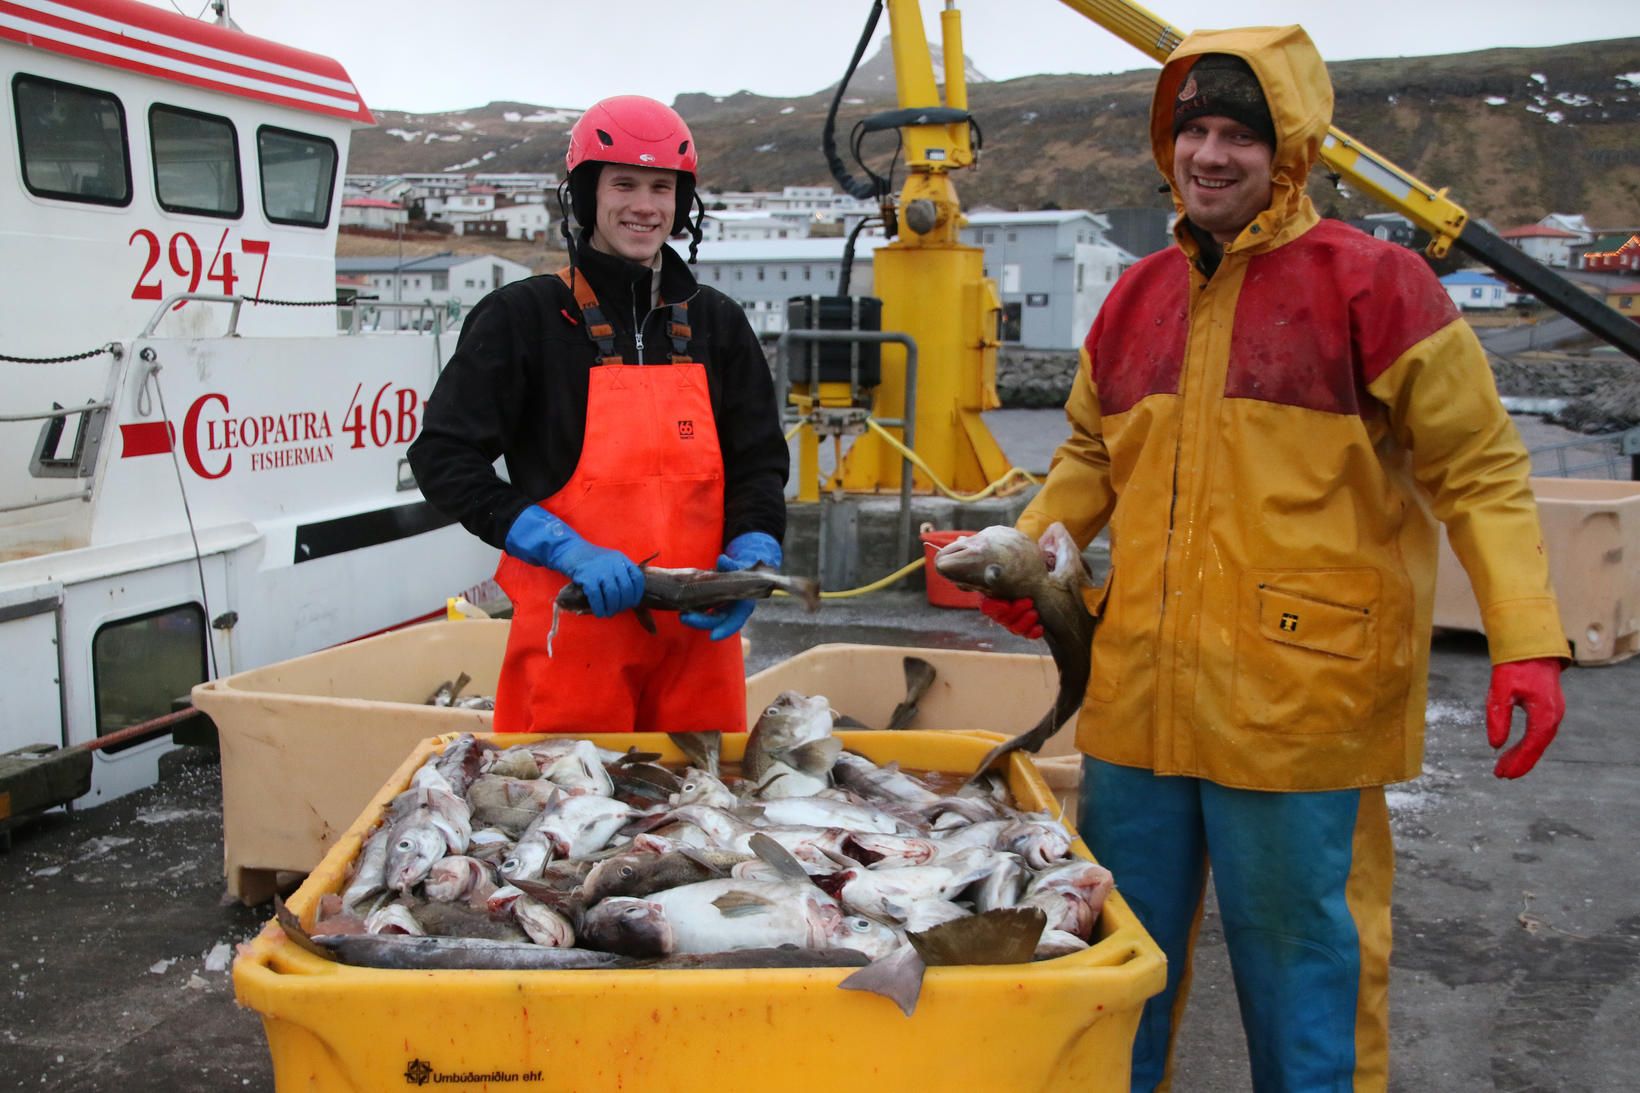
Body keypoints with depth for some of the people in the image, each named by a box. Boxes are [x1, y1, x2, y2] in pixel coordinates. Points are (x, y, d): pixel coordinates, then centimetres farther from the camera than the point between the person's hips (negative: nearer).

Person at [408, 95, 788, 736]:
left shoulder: (717, 323, 11)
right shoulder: (523, 317, 0)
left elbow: (759, 462, 13)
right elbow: (443, 457, -5)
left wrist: (752, 556, -7)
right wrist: (569, 551, -16)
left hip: (697, 633, 4)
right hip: (574, 630, -3)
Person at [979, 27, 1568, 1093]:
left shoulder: (1372, 283, -7)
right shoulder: (1138, 296, 10)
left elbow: (1479, 469, -5)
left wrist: (1526, 643, -13)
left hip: (1299, 698, -5)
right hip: (1139, 696, 6)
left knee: (1302, 957, 9)